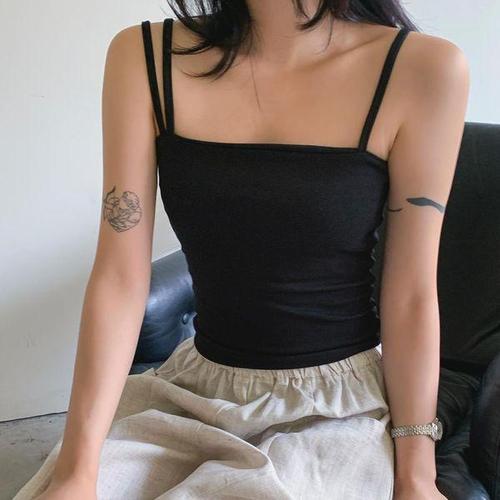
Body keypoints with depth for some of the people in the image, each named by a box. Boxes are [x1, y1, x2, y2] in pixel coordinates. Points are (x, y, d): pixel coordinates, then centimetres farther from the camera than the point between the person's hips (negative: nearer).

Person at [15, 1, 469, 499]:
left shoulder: (422, 68, -12)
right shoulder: (143, 57, -6)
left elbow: (411, 297, -8)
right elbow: (120, 276, -10)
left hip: (337, 411, -2)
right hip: (194, 387, 3)